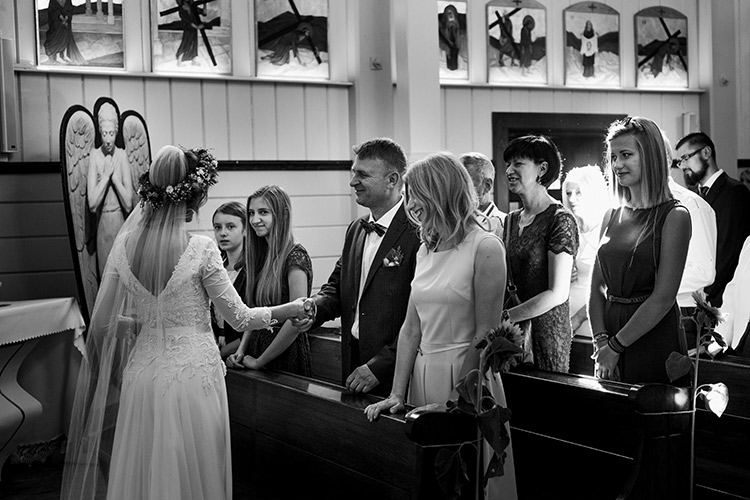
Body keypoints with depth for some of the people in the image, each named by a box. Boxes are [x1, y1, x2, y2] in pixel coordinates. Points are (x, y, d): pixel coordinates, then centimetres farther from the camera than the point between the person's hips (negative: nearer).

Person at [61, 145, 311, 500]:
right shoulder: (201, 249, -13)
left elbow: (102, 322, 5)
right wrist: (291, 309, 7)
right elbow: (239, 318, -7)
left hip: (143, 373, 4)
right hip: (193, 374, -4)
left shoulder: (124, 244, 0)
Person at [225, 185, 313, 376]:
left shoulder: (295, 256, -16)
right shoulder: (261, 255, 9)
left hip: (285, 355, -7)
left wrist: (259, 361, -14)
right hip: (256, 348, 7)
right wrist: (241, 351, -1)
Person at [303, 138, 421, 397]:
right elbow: (337, 286, 18)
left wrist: (379, 366, -19)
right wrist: (313, 309, -4)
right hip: (353, 366, 7)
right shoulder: (355, 229, 12)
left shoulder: (417, 233, -16)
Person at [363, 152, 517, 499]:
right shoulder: (426, 249, 10)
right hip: (422, 376, 7)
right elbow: (411, 329, 9)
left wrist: (457, 402, -14)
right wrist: (396, 394, 3)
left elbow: (486, 336, -13)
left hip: (467, 378, -7)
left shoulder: (484, 248, -12)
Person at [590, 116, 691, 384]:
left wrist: (616, 345, -13)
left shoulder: (674, 216, -9)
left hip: (654, 338, -5)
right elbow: (597, 288, 8)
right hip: (610, 328, 5)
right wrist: (601, 340, -6)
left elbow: (663, 297, -15)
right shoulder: (611, 216, 9)